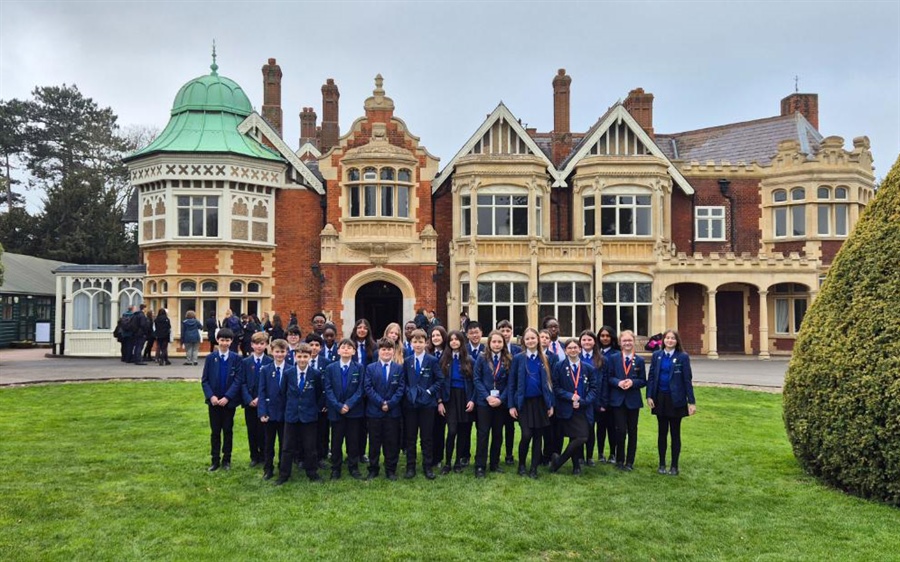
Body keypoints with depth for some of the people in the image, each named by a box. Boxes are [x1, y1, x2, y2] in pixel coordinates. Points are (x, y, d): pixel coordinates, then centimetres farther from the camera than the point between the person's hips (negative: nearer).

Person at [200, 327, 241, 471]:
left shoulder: (236, 358, -5)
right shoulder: (210, 358, 0)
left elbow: (237, 381, -8)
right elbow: (204, 380, 0)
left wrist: (227, 397, -17)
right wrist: (211, 396, -13)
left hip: (229, 401, -1)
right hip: (214, 400, 1)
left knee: (228, 430, 8)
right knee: (215, 431, 7)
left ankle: (227, 459, 17)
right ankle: (215, 460, 15)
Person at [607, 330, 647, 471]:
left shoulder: (639, 360, 4)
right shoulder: (613, 358, 2)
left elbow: (643, 381, 3)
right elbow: (609, 377, 1)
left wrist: (632, 382, -16)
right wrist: (618, 382, -17)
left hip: (633, 400, 1)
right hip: (618, 400, -1)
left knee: (632, 431, 7)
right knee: (620, 430, -5)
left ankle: (630, 461, 18)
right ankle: (619, 460, 12)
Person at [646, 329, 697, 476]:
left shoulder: (683, 357, -5)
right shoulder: (656, 355, 3)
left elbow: (687, 380, -7)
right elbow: (651, 376, 4)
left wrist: (692, 401, -10)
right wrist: (649, 396, -6)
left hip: (675, 399, -2)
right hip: (660, 398, 3)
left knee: (675, 433, 6)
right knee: (662, 432, 10)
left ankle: (674, 465, 15)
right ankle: (662, 464, 20)